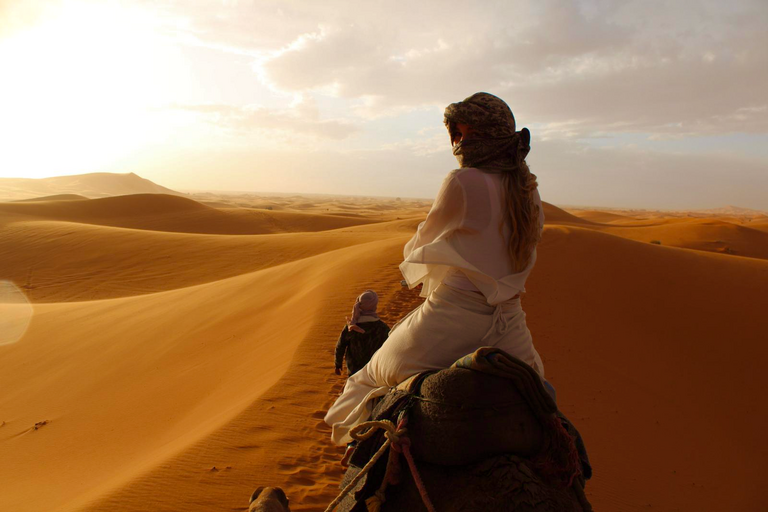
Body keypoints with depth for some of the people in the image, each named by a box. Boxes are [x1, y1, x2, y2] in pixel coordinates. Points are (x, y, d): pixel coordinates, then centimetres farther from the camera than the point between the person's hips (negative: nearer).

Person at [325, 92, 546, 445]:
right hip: (506, 327, 6)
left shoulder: (462, 182, -14)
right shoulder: (530, 192, 6)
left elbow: (421, 244, -1)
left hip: (452, 321, -6)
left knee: (372, 377, 19)